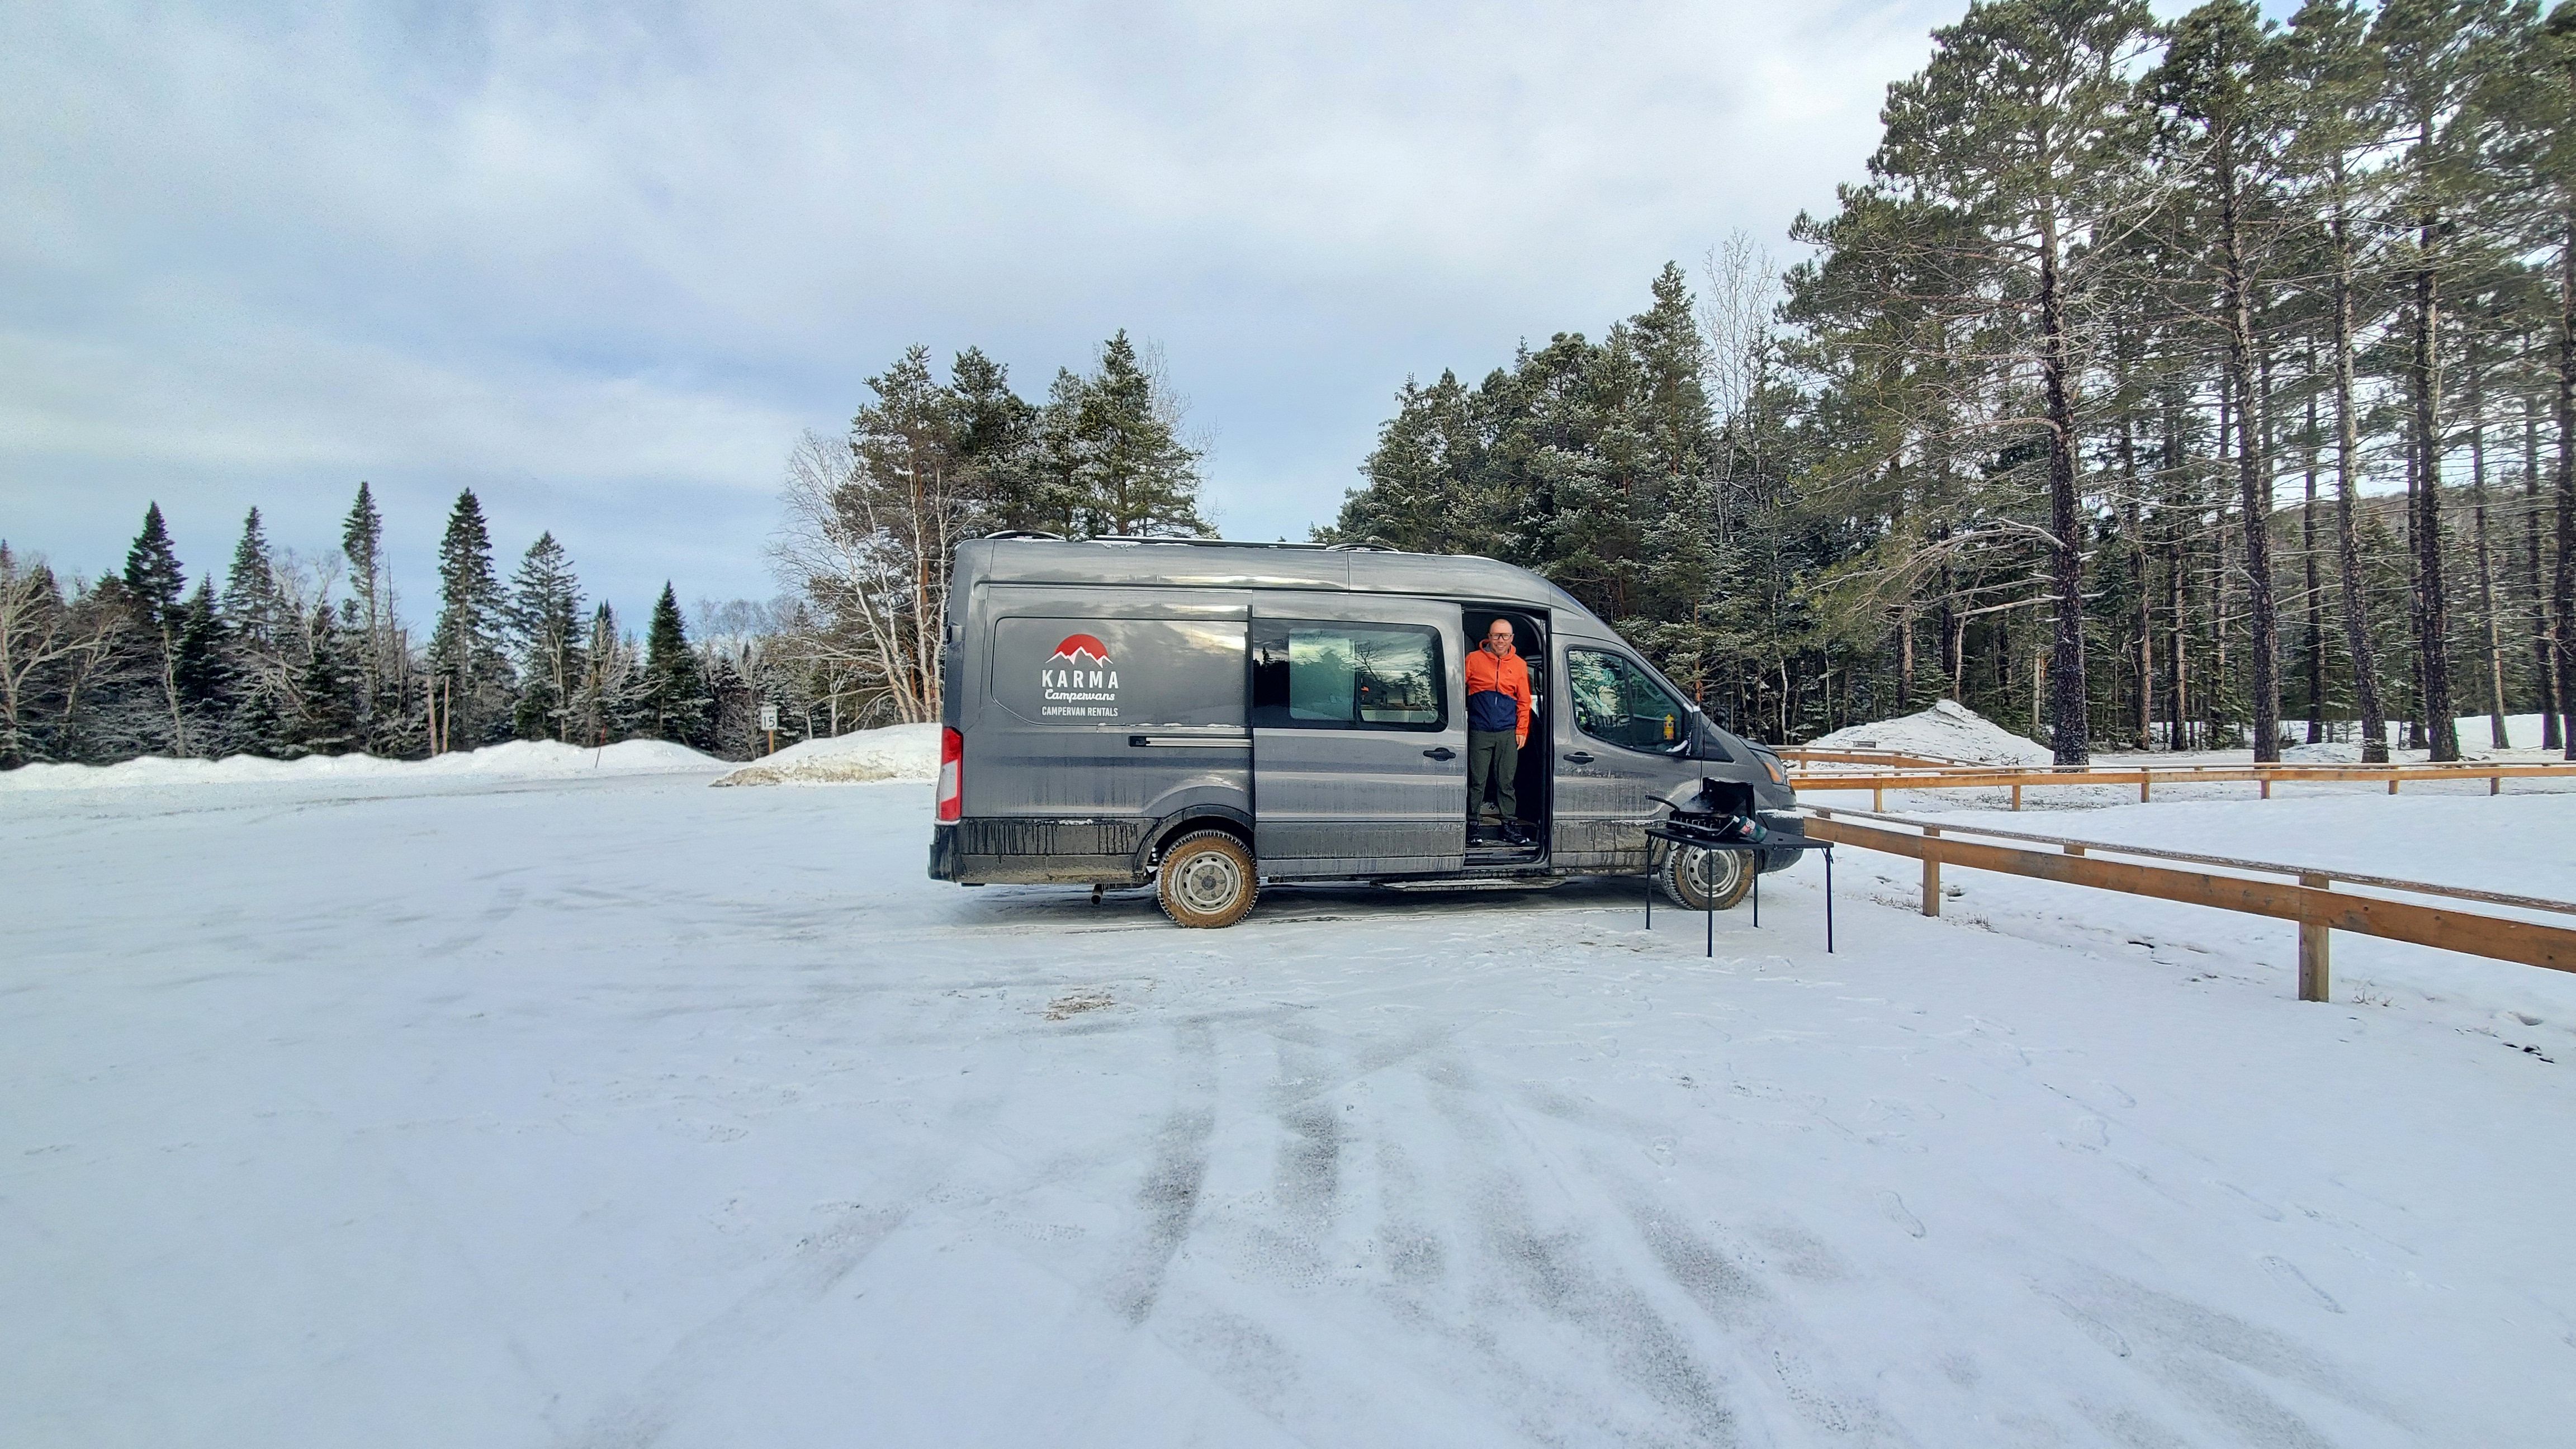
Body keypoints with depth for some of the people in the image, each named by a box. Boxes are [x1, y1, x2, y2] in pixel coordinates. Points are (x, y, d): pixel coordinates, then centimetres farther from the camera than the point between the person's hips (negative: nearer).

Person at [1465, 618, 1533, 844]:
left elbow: (1524, 701, 13)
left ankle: (1510, 824, 12)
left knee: (1507, 781, 5)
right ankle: (1472, 823, 10)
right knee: (1477, 781, 1)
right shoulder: (1474, 659, 2)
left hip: (1508, 732, 2)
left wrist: (1522, 730, 7)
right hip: (1480, 731, -1)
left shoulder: (1519, 665, 9)